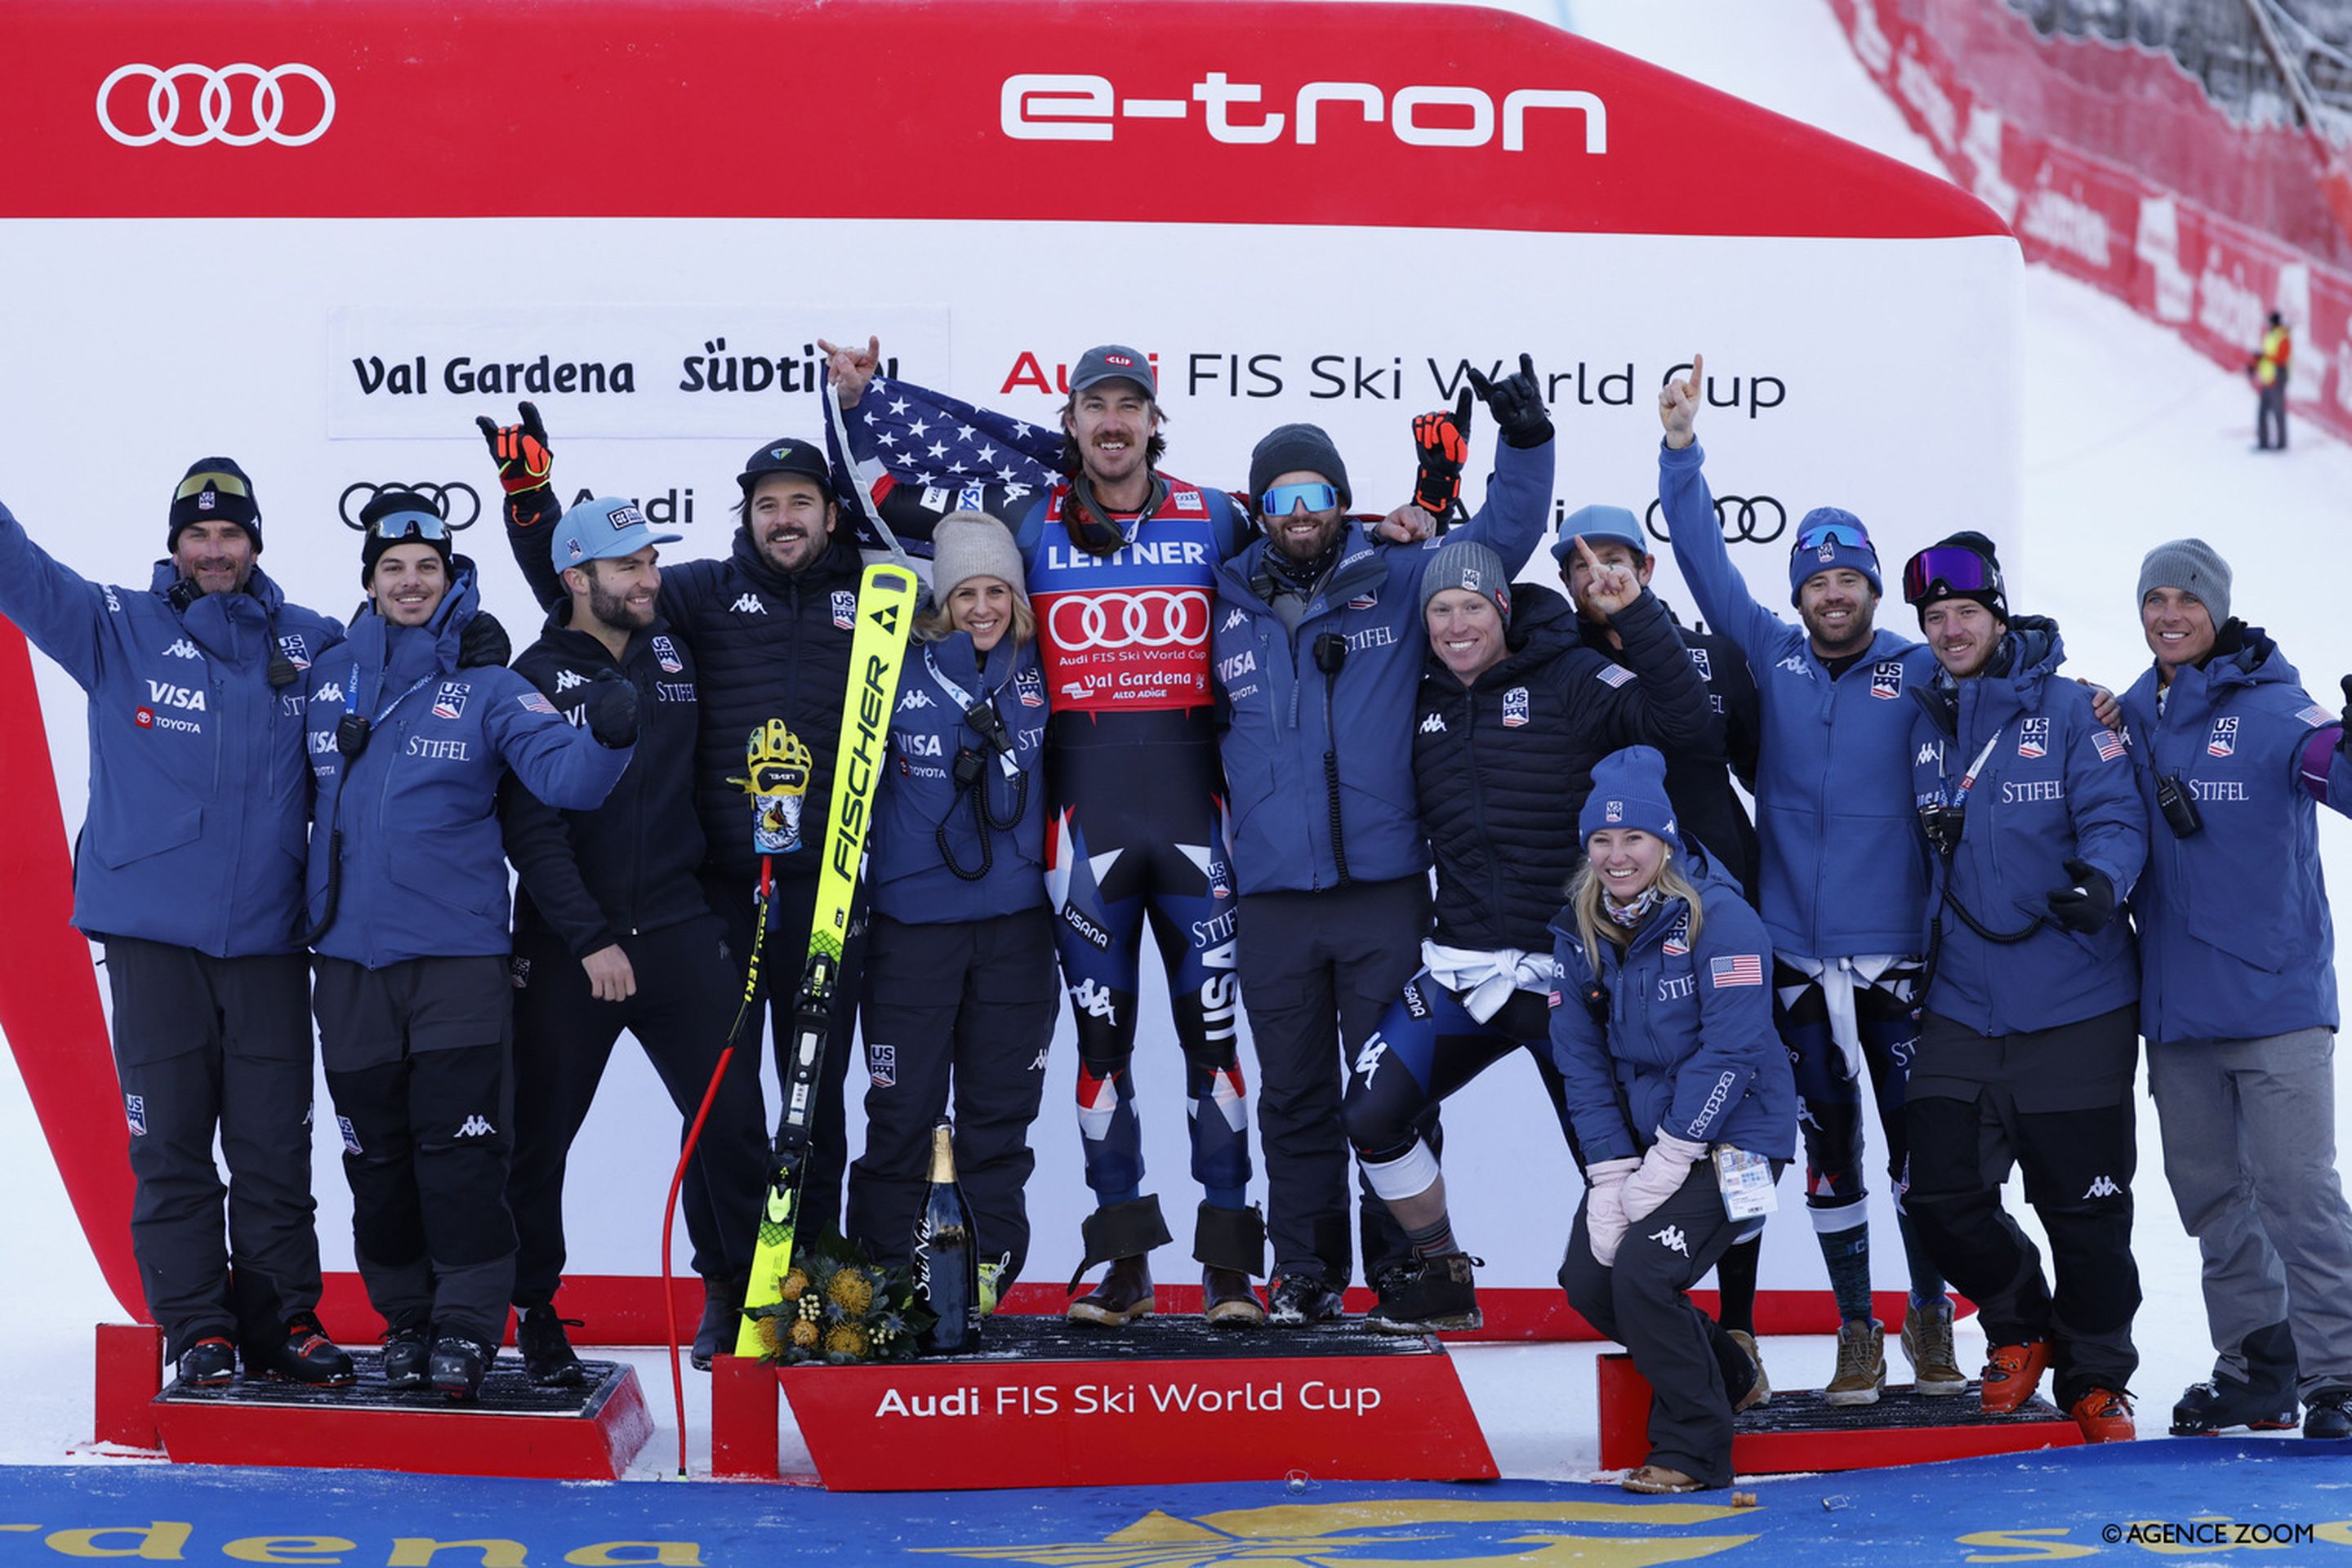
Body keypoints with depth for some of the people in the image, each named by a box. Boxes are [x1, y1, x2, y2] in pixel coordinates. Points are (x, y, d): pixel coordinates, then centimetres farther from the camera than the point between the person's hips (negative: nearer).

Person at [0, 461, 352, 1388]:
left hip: (267, 936, 1)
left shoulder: (311, 645, 8)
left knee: (274, 1144, 3)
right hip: (152, 930, -1)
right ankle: (196, 1327, 9)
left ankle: (283, 1320, 12)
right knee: (170, 1143, 2)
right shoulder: (118, 630, 4)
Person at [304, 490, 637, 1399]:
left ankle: (468, 1323, -2)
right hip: (348, 954, 3)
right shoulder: (326, 679, 9)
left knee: (460, 1147, -9)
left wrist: (607, 739, -30)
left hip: (458, 955, -3)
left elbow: (563, 776, -11)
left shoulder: (486, 686, 2)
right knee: (374, 1152, 8)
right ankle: (405, 1320, 20)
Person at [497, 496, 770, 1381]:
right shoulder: (536, 680, -5)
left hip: (679, 928, 3)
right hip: (566, 942, -3)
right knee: (539, 1132, 3)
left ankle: (729, 1292, 14)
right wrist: (589, 939, -16)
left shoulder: (680, 653, 8)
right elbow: (531, 827, -10)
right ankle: (533, 1308, 18)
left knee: (731, 1115, -1)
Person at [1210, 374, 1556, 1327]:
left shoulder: (1397, 581, 4)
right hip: (1272, 896, 2)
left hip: (1385, 887, -2)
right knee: (1295, 1095, 9)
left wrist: (1524, 440, -7)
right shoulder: (1227, 605, 7)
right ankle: (1306, 1269, 18)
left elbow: (1502, 535, 4)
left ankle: (1402, 1264, 13)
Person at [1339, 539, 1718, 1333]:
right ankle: (1444, 1281, 13)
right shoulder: (1423, 700, 8)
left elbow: (1685, 721, -16)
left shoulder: (1571, 679, -6)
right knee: (1371, 1115, -5)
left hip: (1564, 969, -4)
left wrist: (1636, 616, -25)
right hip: (1459, 965, 4)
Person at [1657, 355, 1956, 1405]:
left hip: (1897, 952, -2)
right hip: (1795, 952, 2)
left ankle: (1930, 1318, 17)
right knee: (1827, 1141, 7)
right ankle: (1856, 1330, 16)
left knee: (1914, 1136, 2)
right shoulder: (1770, 658, 6)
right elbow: (1705, 564, 4)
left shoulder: (1921, 674, 1)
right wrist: (1681, 451, -2)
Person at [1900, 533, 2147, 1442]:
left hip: (2074, 1007, -4)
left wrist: (2100, 877, -31)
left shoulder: (2066, 709, -3)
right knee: (1941, 1194, -2)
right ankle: (2019, 1326, 24)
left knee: (2083, 1205, 2)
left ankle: (2096, 1375, 21)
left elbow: (2116, 816, -11)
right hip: (1962, 1009, 4)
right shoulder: (1925, 726, 12)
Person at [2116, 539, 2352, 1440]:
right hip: (2175, 1010, 6)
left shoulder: (2271, 708, -6)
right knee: (2212, 1197, 13)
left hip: (2275, 999, -6)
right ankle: (2255, 1367, 24)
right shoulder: (2131, 719, 10)